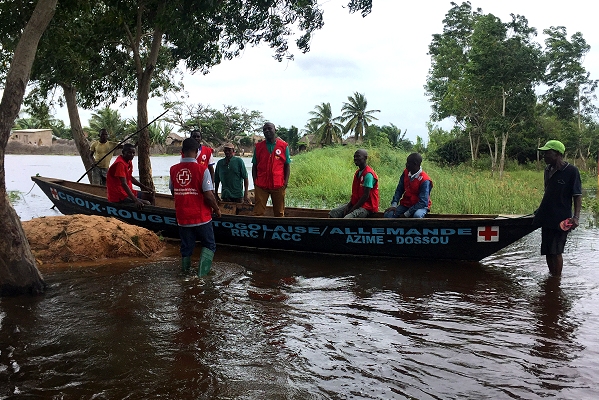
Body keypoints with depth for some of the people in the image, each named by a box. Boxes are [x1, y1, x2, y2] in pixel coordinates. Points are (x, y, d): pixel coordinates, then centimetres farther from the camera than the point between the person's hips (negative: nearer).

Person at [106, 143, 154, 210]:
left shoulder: (129, 161, 7)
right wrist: (136, 200, -37)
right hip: (118, 197, -10)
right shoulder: (120, 163, -22)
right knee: (147, 203, -20)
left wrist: (145, 187, 14)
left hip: (128, 191, 10)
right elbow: (124, 184, -30)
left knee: (150, 196, 13)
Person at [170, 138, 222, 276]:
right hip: (201, 217, -4)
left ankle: (185, 271, 25)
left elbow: (173, 191, 11)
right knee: (209, 245, 10)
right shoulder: (202, 169, -15)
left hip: (182, 217, 4)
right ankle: (202, 269, -9)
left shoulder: (173, 170, -1)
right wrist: (216, 209, -2)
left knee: (186, 246, 17)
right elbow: (208, 195, -18)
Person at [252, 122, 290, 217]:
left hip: (278, 185, -1)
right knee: (258, 212, -2)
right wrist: (255, 181, 1)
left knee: (279, 213, 8)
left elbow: (287, 165, 5)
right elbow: (254, 166, 10)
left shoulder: (284, 146, 4)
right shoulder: (258, 146, 8)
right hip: (261, 185, 1)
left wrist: (286, 182, -3)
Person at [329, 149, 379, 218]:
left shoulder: (368, 174, -16)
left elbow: (366, 196, -20)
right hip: (355, 204, 10)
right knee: (332, 213, -2)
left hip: (366, 207, -10)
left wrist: (352, 210, -17)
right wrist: (348, 205, 0)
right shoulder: (357, 173, 14)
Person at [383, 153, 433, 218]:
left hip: (420, 206, -5)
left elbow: (422, 202, -22)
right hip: (405, 205, 6)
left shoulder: (424, 180, -21)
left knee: (417, 215, -40)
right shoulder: (405, 172, -2)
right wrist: (394, 205, -9)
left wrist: (406, 214, -23)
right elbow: (399, 190, 6)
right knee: (387, 215, -18)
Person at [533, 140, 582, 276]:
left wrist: (576, 217, -20)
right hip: (546, 217, 7)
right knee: (547, 252, 11)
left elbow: (578, 196, -10)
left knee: (555, 252, -4)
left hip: (561, 219, -7)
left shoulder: (571, 171, -10)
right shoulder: (548, 170, 9)